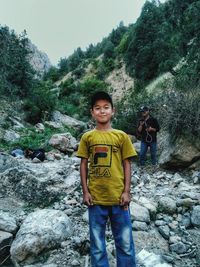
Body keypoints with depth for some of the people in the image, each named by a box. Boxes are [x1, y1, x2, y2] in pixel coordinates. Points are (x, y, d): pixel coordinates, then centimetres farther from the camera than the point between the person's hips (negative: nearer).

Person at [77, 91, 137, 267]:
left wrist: (126, 192, -3)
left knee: (125, 242, 11)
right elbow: (83, 165, 4)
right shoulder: (87, 137, 1)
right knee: (97, 244, 13)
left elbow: (126, 165, 2)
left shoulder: (121, 136, 0)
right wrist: (85, 192, -1)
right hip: (95, 197, 1)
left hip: (118, 197, 0)